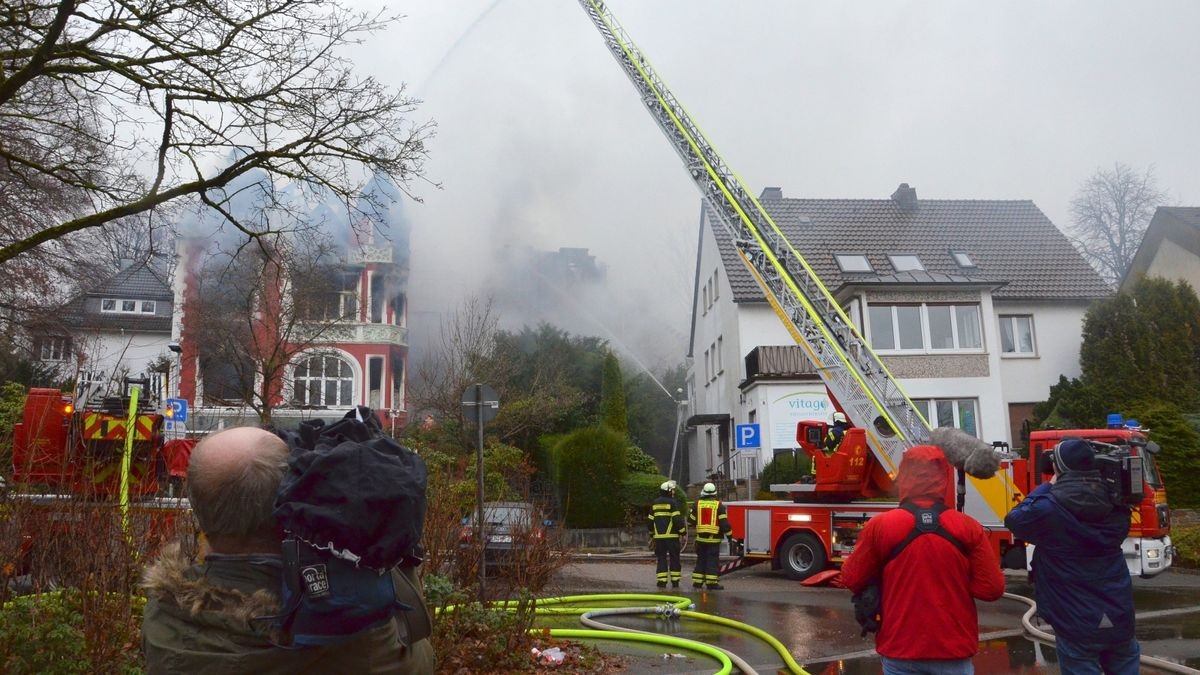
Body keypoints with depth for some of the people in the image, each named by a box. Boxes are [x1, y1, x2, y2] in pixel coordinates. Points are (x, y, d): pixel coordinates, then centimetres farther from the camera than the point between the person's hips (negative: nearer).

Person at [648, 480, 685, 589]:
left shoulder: (655, 503, 11)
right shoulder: (673, 502, -7)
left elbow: (651, 521, 15)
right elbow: (677, 519, -14)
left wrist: (652, 535, 24)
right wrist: (683, 532, -7)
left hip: (659, 537, 4)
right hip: (671, 536, -4)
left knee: (661, 559, 8)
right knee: (674, 559, 5)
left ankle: (661, 581, 3)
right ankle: (675, 582, 5)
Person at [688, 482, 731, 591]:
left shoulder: (698, 504, 3)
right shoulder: (718, 505, -6)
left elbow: (691, 520, 8)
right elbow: (724, 522, -9)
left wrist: (689, 513, 29)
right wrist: (728, 534, -1)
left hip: (701, 537, 3)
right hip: (714, 537, -3)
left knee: (701, 559, 13)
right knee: (713, 560, 1)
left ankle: (697, 581, 14)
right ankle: (711, 583, -2)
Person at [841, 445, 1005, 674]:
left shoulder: (879, 526, -10)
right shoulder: (969, 528, -7)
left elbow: (852, 580, -2)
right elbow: (992, 588, -4)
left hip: (899, 652, 0)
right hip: (954, 652, 1)